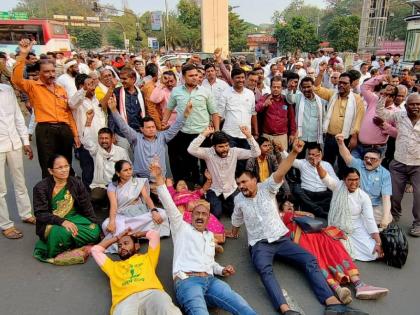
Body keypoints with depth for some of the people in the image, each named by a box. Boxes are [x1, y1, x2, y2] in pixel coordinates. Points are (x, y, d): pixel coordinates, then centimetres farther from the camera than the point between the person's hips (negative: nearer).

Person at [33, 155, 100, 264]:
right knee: (61, 233, -36)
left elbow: (86, 206, 6)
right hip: (51, 223, -3)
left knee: (94, 231, -21)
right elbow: (40, 213, -14)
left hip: (74, 218, 3)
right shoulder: (41, 187, -9)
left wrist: (94, 223, -2)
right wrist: (61, 221, -28)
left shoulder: (76, 183, 0)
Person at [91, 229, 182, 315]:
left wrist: (136, 234, 51)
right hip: (125, 300, 1)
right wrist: (117, 237, 47)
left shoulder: (147, 258, 34)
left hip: (151, 293, 0)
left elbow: (154, 234, 34)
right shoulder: (114, 266, 36)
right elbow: (95, 250, 41)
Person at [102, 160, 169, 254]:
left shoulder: (139, 182, 7)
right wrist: (112, 221, -30)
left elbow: (147, 198, -4)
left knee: (161, 213, -26)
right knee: (106, 224, -34)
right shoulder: (112, 186, 4)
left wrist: (154, 211, -24)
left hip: (140, 212, 3)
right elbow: (113, 205, -10)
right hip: (122, 216, -2)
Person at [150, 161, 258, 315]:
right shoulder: (182, 227, 12)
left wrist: (221, 270, 16)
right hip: (187, 281, -5)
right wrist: (160, 179, -13)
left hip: (210, 281, 5)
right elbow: (169, 205, -2)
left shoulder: (210, 235, 29)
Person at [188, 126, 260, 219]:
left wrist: (249, 135, -29)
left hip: (231, 190, 2)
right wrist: (204, 134, -33)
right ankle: (217, 205, 19)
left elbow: (256, 153, -17)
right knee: (216, 214, -19)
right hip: (214, 191, -2)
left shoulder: (235, 152, -11)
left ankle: (224, 205, 24)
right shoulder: (208, 153, -16)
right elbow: (191, 150, -32)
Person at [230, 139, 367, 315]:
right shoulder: (238, 199, 4)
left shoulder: (266, 188, -2)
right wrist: (234, 234, 42)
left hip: (281, 239, 1)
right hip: (259, 244, -1)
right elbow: (236, 220, 24)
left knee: (310, 260, -18)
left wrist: (294, 152, -38)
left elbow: (280, 173, -21)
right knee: (264, 270, -33)